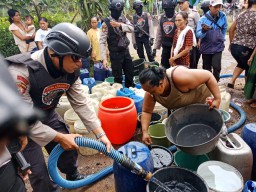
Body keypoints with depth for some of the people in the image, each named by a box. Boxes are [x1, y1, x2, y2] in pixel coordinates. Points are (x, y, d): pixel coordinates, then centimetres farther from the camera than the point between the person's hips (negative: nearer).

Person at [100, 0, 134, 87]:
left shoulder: (123, 19, 4)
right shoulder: (106, 23, -13)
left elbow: (131, 29, -9)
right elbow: (102, 41, -16)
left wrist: (119, 25, -23)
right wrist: (104, 58, -24)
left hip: (126, 51, 5)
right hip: (115, 54, -5)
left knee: (130, 74, 16)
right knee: (118, 77, 5)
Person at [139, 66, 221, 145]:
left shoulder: (179, 78, -42)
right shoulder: (151, 91, -24)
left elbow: (208, 76, -32)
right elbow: (146, 111, -13)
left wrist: (217, 98, -34)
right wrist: (145, 131, -21)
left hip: (200, 98, -5)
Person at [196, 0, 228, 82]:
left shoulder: (223, 16, -4)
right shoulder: (203, 19, -12)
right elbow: (198, 35, -19)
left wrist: (222, 39, 15)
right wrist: (203, 30, -38)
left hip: (218, 47, 1)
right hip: (206, 48, -1)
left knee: (217, 67, -12)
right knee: (207, 69, 11)